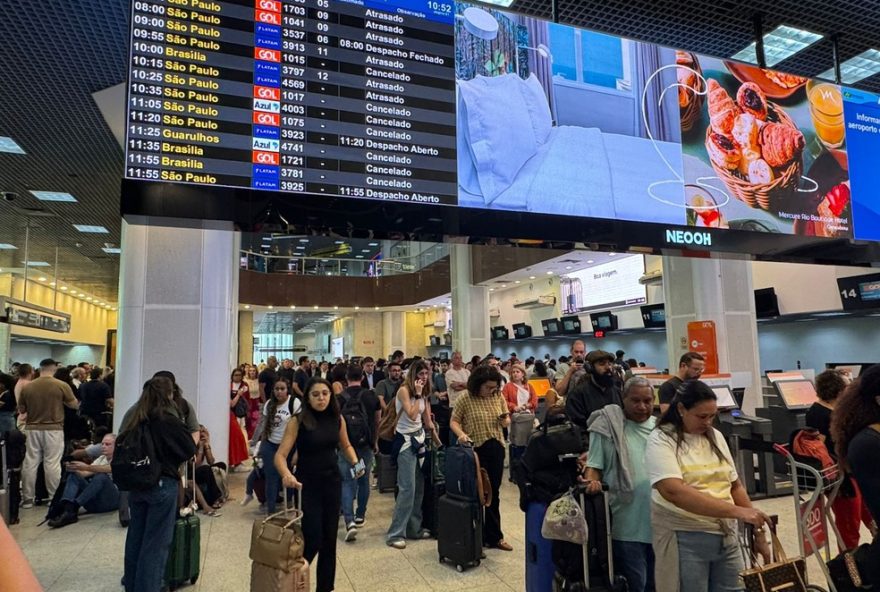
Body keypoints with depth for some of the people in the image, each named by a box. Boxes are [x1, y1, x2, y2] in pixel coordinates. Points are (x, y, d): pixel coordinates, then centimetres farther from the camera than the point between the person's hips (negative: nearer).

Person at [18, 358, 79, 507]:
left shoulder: (27, 387, -1)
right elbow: (75, 405, 0)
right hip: (54, 429, -3)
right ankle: (54, 498, 9)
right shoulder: (62, 386, -10)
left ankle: (27, 498, 16)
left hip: (32, 429, 3)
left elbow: (21, 410, 9)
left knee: (30, 463, 10)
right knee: (52, 463, 2)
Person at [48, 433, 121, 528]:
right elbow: (85, 474, 5)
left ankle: (73, 507, -36)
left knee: (101, 476, -32)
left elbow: (108, 469, -22)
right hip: (95, 501, 6)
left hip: (112, 500, -6)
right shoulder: (100, 459, 21)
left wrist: (86, 467, -33)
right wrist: (74, 469, -15)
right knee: (73, 475, -9)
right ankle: (68, 510, -34)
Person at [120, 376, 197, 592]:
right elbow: (190, 449, -10)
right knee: (156, 540, 6)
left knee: (136, 535, 21)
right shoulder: (169, 420, -18)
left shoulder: (132, 417, 1)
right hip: (162, 484, -7)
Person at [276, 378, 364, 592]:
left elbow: (345, 446, 15)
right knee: (312, 540, -4)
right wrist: (286, 474, -37)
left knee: (329, 539, 11)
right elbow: (280, 455, -18)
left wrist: (355, 463, -3)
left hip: (332, 482, 4)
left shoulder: (338, 419, -2)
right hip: (306, 484, -4)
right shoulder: (297, 421, -14)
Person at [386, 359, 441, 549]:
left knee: (419, 487, 8)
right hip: (405, 441, -8)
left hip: (419, 439, 8)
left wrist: (437, 440, 13)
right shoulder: (404, 390, -13)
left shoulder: (423, 393, 10)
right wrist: (417, 394, -19)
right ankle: (395, 533, -3)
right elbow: (411, 415, -23)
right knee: (407, 488, -10)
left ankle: (414, 528, 20)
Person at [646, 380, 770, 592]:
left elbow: (735, 486, 15)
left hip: (726, 537, 6)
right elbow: (674, 491, -26)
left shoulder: (715, 436, 8)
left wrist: (758, 531, 9)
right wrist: (736, 511, -28)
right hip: (685, 539, -6)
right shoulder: (661, 440, -13)